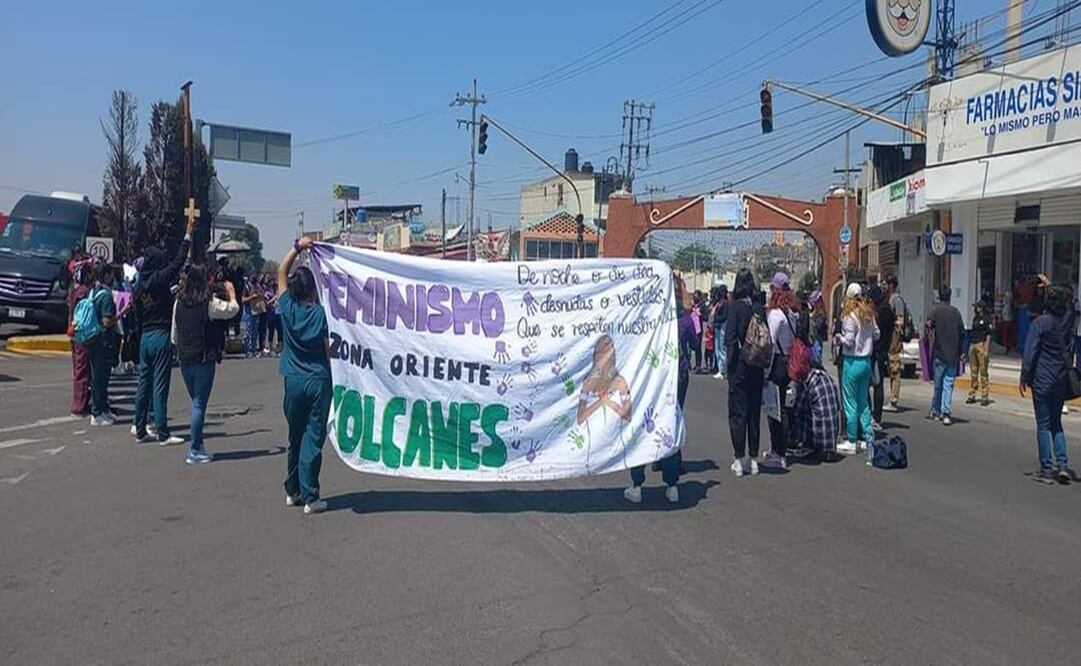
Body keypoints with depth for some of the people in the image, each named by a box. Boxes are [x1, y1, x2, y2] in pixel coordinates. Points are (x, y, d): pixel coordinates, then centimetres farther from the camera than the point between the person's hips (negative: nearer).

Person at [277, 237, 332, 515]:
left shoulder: (287, 308, 1)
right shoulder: (321, 313, -7)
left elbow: (281, 272, 15)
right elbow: (329, 350, -4)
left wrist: (297, 247, 13)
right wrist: (331, 376, 8)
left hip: (293, 380, 3)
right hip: (318, 380, -3)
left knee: (295, 436, 16)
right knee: (313, 438, -2)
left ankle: (293, 492, 26)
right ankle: (310, 497, -1)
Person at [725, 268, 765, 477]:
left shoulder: (735, 307, -10)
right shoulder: (760, 308, 1)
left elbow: (730, 338, -13)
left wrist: (729, 366, -6)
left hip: (740, 366, -4)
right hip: (757, 367, 4)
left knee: (738, 412, 2)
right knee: (754, 411, 12)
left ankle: (739, 459, 3)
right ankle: (753, 459, 17)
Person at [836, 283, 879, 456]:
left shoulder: (850, 316, -15)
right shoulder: (869, 314, 6)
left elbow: (849, 341, -18)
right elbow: (877, 334, 13)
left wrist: (839, 337, 0)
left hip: (853, 361, -7)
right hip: (866, 361, 7)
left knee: (850, 403, 0)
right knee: (863, 402, 16)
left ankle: (852, 441, 5)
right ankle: (868, 437, 16)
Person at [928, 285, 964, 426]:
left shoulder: (936, 310, -4)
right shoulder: (955, 312, 4)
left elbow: (928, 325, -20)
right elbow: (962, 332, 5)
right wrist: (960, 352, 12)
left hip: (939, 352, -2)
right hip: (953, 354, 2)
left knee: (938, 384, 8)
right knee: (948, 384, 3)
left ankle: (936, 412, 17)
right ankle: (946, 413, -8)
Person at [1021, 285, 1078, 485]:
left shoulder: (1040, 323, -12)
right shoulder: (1069, 320, 0)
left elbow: (1030, 353, -13)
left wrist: (1024, 377, -4)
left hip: (1043, 380, -5)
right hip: (1062, 380, 5)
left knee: (1043, 425, 2)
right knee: (1056, 423, 16)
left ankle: (1047, 470, 4)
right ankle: (1063, 464, 6)